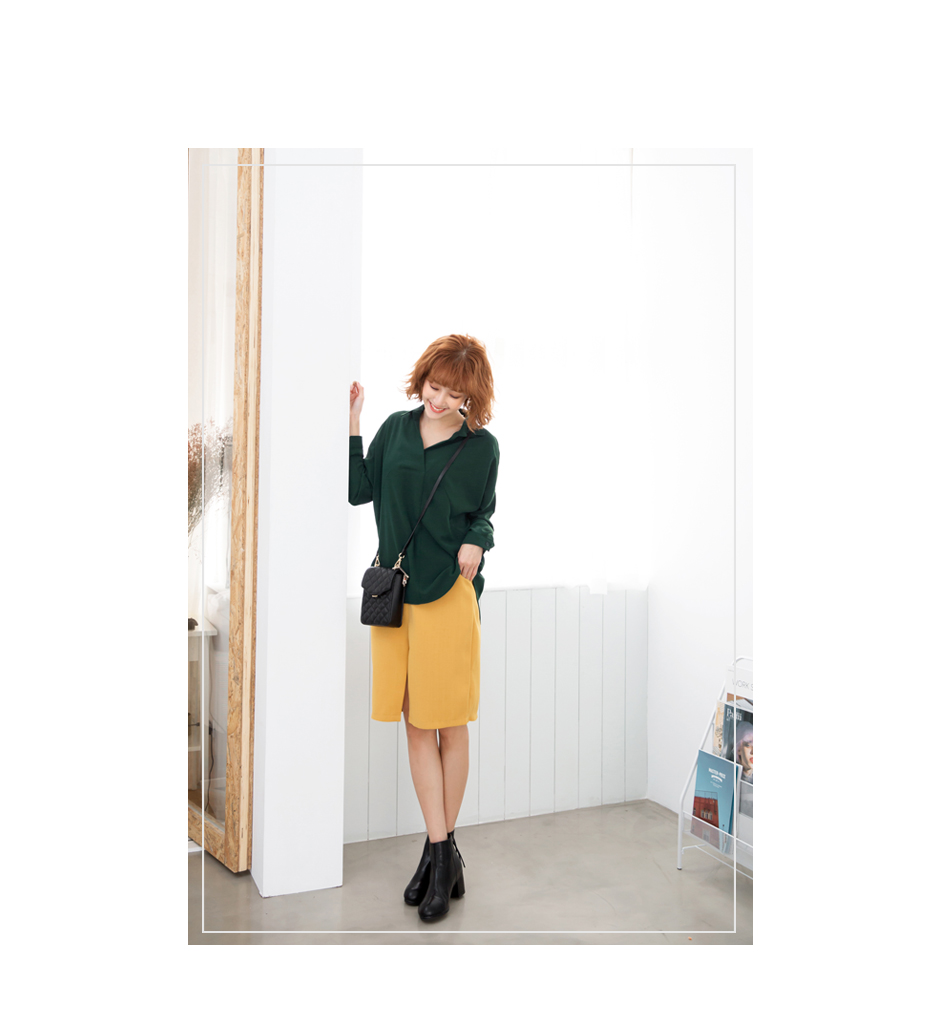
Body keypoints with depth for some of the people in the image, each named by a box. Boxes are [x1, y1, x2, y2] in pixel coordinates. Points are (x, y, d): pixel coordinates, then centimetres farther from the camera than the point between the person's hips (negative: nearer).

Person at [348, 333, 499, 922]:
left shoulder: (482, 447, 0)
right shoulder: (396, 428, 8)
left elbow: (484, 514, 10)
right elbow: (359, 490, 5)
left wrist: (476, 541, -11)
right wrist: (352, 423, -1)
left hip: (450, 593, -3)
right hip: (394, 592, 3)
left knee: (450, 727, 5)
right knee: (417, 725, 6)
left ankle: (441, 847, 20)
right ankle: (442, 853, 15)